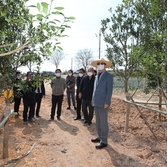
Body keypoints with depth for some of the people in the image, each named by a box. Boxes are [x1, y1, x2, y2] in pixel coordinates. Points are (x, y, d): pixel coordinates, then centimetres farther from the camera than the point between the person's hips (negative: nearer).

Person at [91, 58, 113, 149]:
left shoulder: (109, 76, -7)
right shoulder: (97, 76, 16)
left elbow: (109, 90, -13)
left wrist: (106, 102, -18)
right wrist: (93, 100, 12)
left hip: (103, 103, -8)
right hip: (96, 102, 8)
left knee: (103, 121, -3)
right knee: (98, 121, 15)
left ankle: (104, 141, 6)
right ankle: (99, 137, 28)